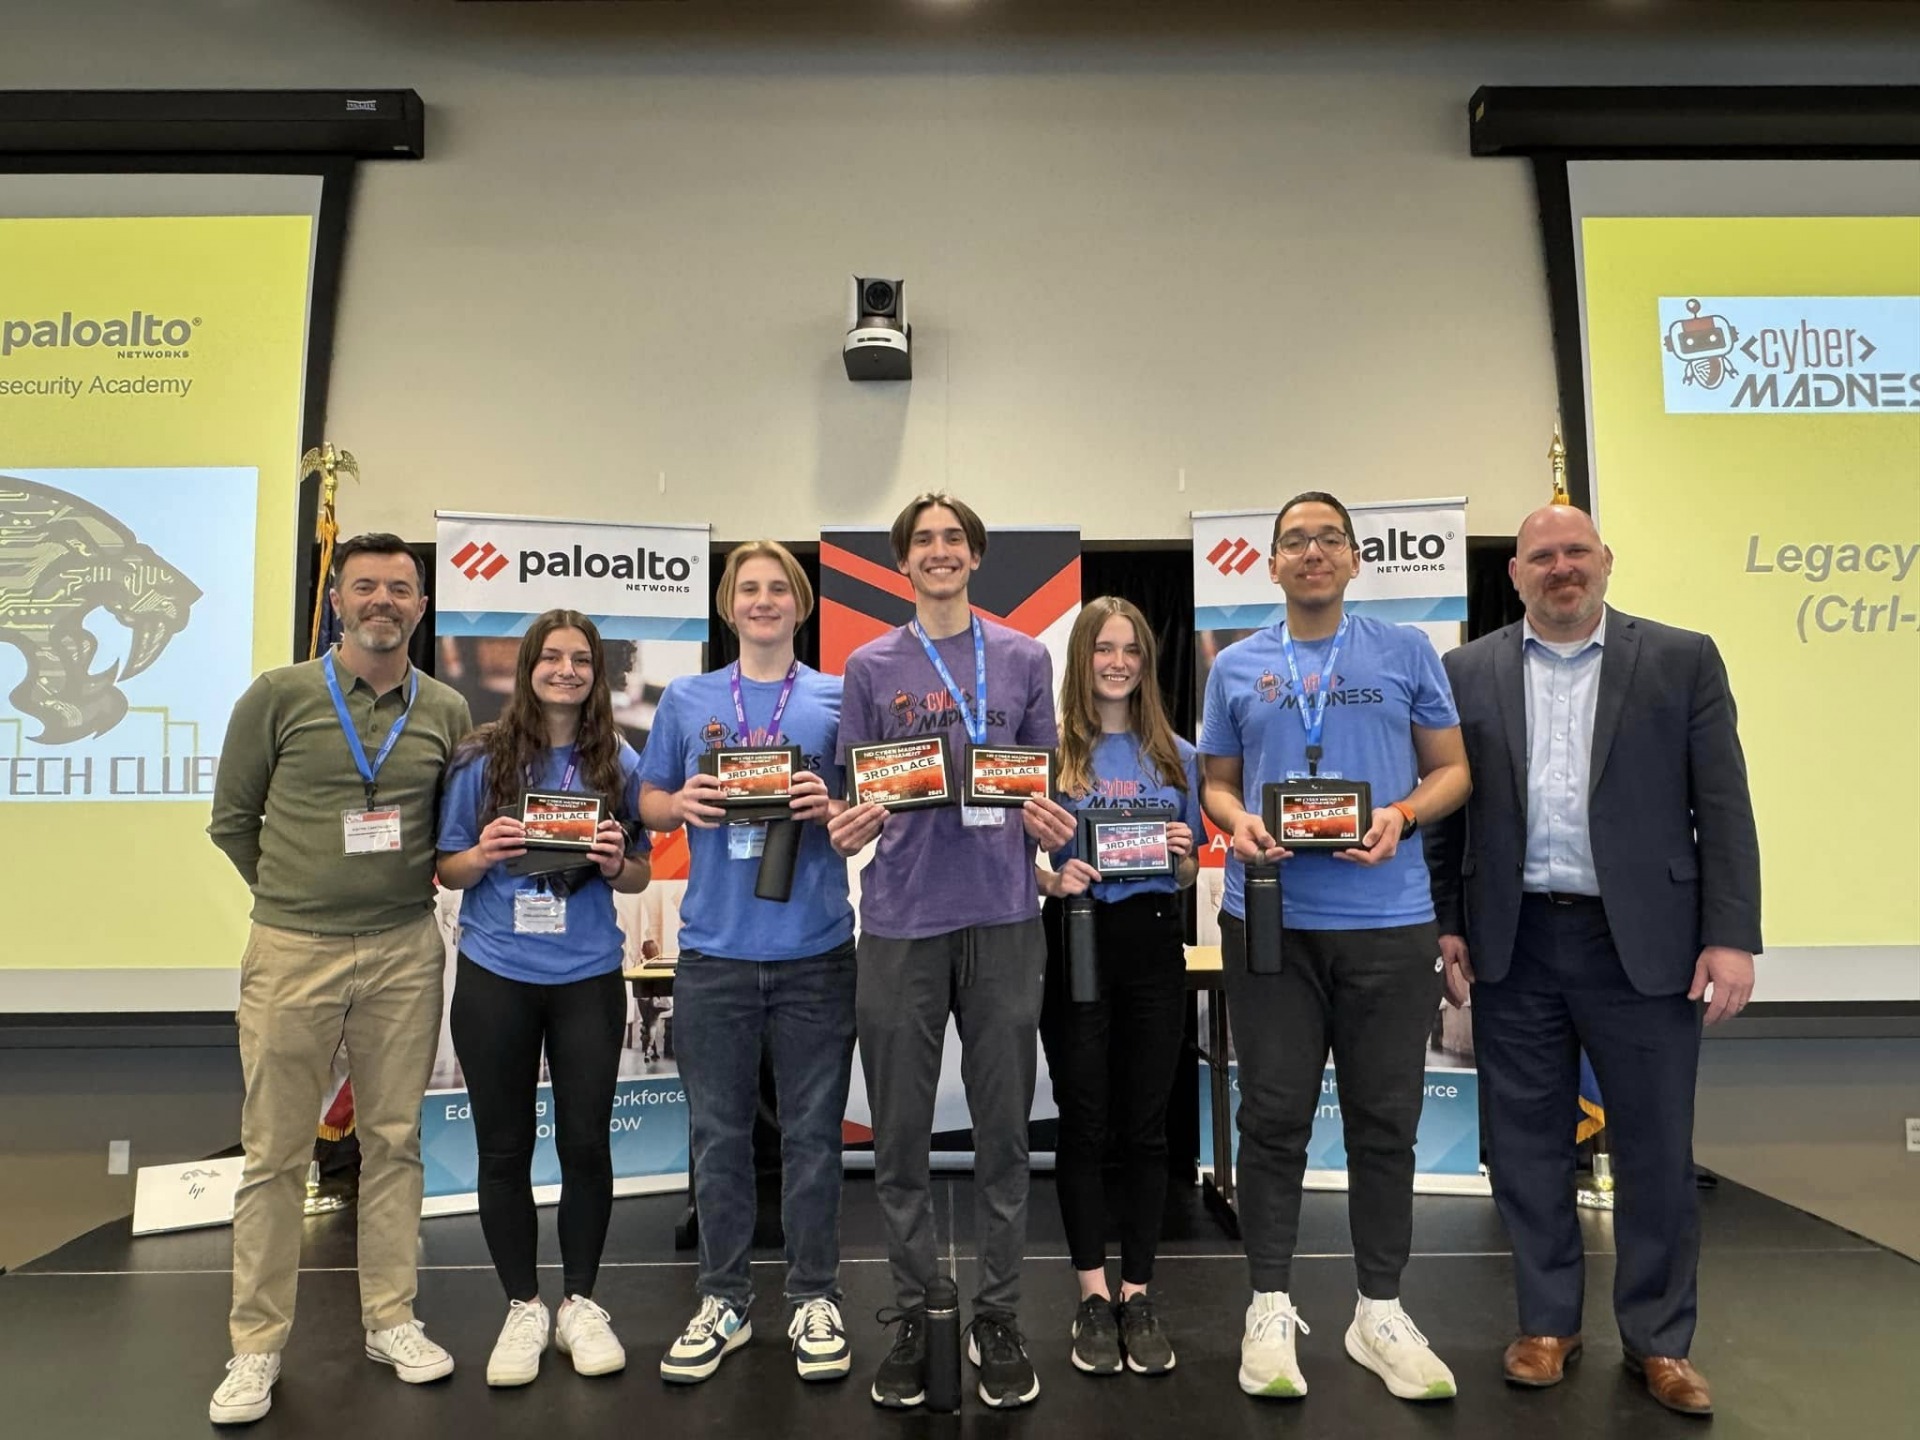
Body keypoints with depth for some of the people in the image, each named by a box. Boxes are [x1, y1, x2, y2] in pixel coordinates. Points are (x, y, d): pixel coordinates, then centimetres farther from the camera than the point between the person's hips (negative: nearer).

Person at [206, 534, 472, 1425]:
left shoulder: (446, 712, 3)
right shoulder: (278, 696, -2)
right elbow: (232, 821, 5)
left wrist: (409, 886, 5)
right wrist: (296, 894, 7)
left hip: (405, 951, 2)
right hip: (291, 951, -1)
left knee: (394, 1142, 10)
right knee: (275, 1153, 6)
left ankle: (391, 1320, 25)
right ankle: (257, 1345, 21)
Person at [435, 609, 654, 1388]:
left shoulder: (619, 762, 2)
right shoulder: (481, 757, -1)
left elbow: (638, 877, 7)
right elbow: (447, 870, 4)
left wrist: (615, 863, -14)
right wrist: (483, 853, -17)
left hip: (588, 978, 1)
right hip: (494, 978, 0)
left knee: (586, 1141, 6)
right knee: (504, 1146, 9)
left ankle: (580, 1302, 26)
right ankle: (523, 1307, 27)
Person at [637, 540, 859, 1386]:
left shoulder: (838, 699, 4)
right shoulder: (686, 701, 8)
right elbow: (649, 801, 12)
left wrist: (831, 807, -15)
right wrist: (682, 805, -9)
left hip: (814, 950, -1)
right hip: (715, 948, 1)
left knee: (812, 1133, 8)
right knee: (719, 1134, 10)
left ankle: (815, 1300, 23)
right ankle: (722, 1302, 26)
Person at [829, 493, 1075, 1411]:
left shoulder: (1024, 657, 8)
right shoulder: (871, 667, 6)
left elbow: (1046, 783, 11)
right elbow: (855, 796, 6)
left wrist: (1050, 820, -11)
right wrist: (847, 829, -16)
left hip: (1003, 914, 0)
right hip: (901, 918, 0)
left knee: (1002, 1126, 8)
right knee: (901, 1133, 8)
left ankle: (998, 1317, 24)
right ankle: (911, 1316, 24)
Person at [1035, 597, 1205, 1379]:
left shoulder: (1177, 756, 9)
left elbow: (1189, 876, 14)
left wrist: (1182, 856, -7)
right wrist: (1051, 879, -20)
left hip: (1155, 946, 3)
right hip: (1078, 942, -2)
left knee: (1145, 1124, 8)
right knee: (1084, 1123, 6)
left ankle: (1138, 1293, 21)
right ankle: (1093, 1294, 20)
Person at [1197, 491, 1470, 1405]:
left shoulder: (1406, 653, 6)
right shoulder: (1236, 668, 8)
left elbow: (1452, 768, 7)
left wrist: (1403, 815, -13)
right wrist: (1237, 823, -9)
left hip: (1388, 919, 0)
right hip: (1269, 917, 0)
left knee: (1384, 1118, 8)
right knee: (1274, 1116, 5)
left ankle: (1380, 1311, 24)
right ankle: (1270, 1306, 19)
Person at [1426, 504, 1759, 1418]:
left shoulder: (1683, 660, 2)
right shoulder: (1468, 673, 5)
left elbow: (1723, 808, -1)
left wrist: (1731, 936, -7)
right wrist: (1445, 924, 1)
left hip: (1644, 941, -1)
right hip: (1514, 943, 1)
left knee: (1655, 1146, 8)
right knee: (1528, 1139, 10)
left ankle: (1659, 1339, 26)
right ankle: (1547, 1322, 26)